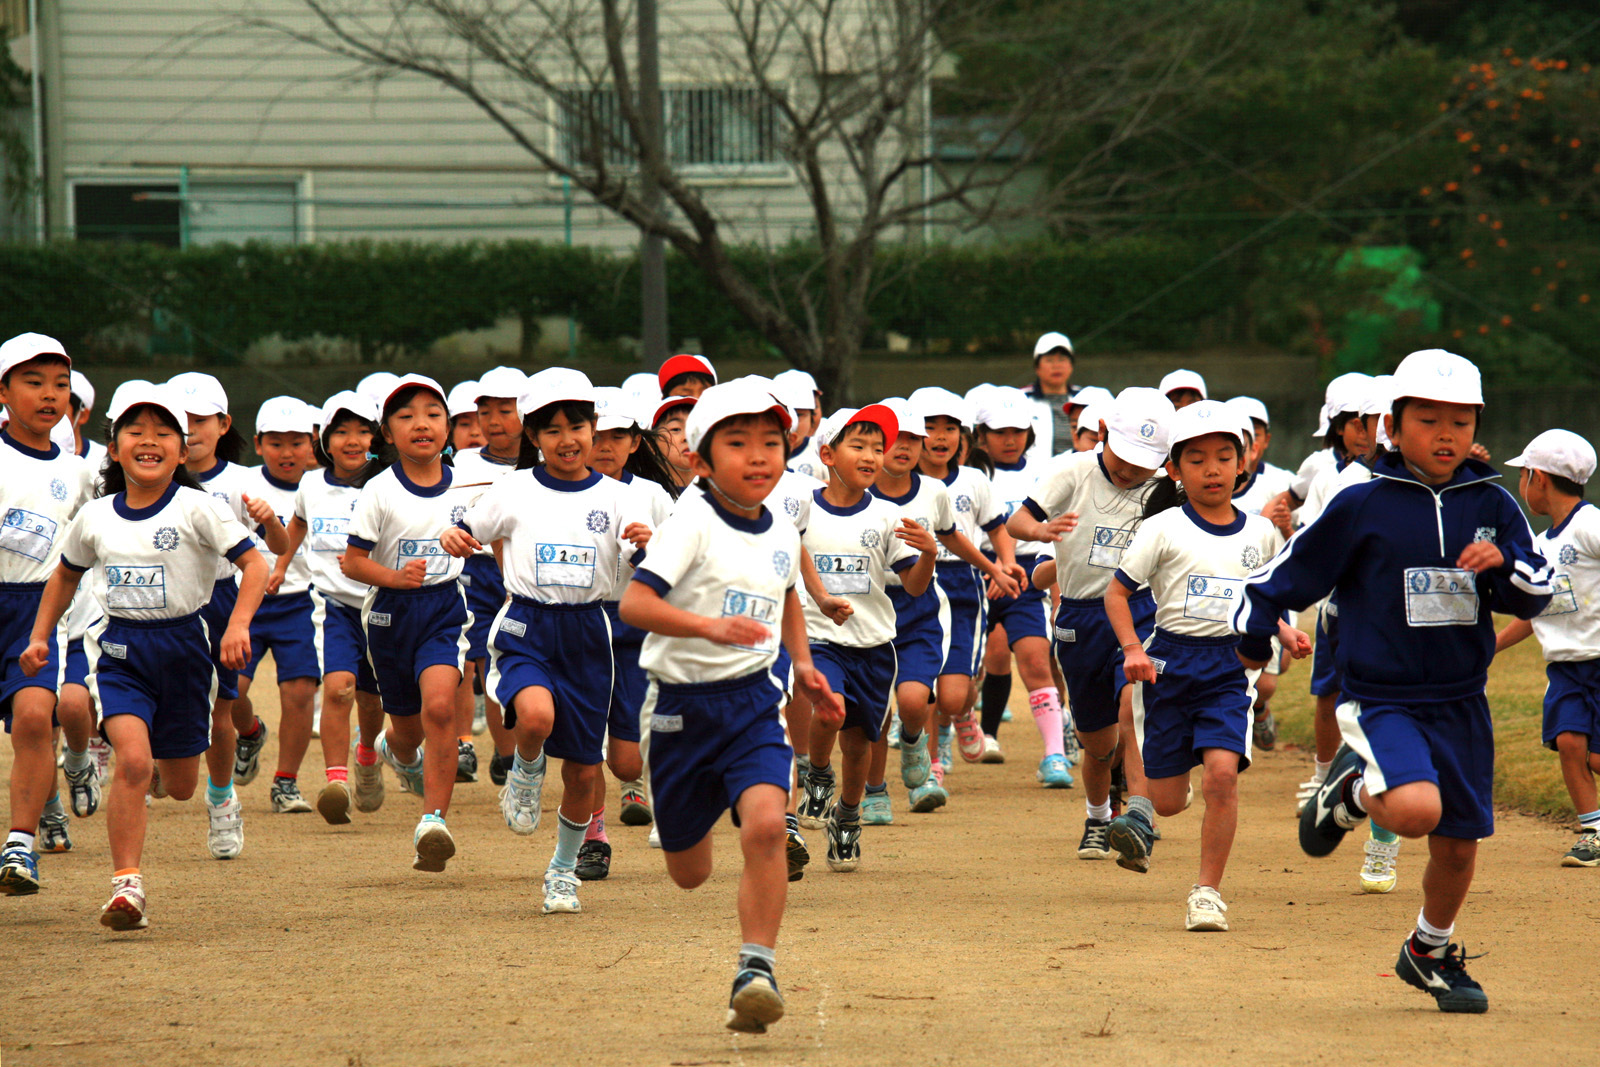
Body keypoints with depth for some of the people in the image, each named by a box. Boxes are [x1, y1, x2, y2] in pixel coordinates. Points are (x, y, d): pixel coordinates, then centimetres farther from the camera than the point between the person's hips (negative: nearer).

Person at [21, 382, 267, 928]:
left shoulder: (198, 510, -10)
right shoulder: (95, 517, 2)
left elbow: (254, 564, -12)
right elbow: (65, 576, 20)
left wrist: (238, 626, -25)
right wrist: (39, 636, 13)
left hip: (182, 644, -1)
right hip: (120, 648, 1)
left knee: (180, 786, 13)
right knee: (132, 760, -22)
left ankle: (171, 749, 53)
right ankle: (127, 885, -17)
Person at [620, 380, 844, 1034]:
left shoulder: (783, 536, 7)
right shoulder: (693, 525, -12)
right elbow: (634, 604, -24)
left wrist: (804, 666, 20)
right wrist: (709, 626, -36)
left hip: (754, 701, 3)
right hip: (682, 705, -3)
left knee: (765, 823, -24)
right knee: (687, 873, 9)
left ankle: (756, 971, -22)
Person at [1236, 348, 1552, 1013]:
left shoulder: (1492, 507, 4)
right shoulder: (1361, 508, -6)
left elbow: (1535, 597, 4)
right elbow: (1293, 571, 2)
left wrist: (1503, 563, -15)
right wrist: (1252, 629, -4)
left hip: (1461, 704, 4)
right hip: (1380, 699, -4)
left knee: (1458, 841, 10)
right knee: (1415, 809, -29)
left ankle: (1432, 952, 37)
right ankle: (1352, 790, 7)